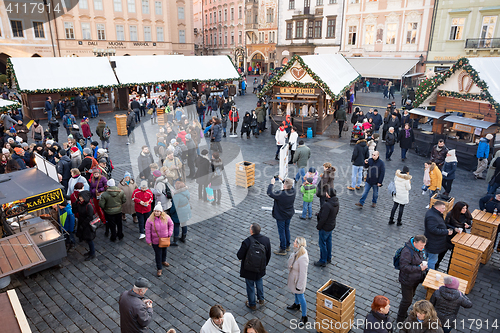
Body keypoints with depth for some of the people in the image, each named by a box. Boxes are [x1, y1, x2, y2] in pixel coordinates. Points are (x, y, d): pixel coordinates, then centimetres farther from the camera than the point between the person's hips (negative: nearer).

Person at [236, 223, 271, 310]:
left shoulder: (247, 242, -31)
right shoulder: (266, 240, -16)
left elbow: (239, 256, -23)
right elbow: (268, 255, -3)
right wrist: (264, 265, 13)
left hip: (248, 270, -4)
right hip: (261, 269, 4)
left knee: (250, 286, 18)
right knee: (259, 282, 31)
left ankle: (252, 304, 37)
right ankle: (261, 299, 47)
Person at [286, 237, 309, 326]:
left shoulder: (302, 258, -38)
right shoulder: (297, 251, -14)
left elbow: (303, 274, -29)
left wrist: (299, 286, -20)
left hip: (299, 280, -8)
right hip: (293, 277, 8)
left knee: (300, 297, 11)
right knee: (295, 292, 32)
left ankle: (304, 317, 31)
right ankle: (297, 304, 60)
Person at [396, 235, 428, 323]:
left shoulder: (420, 248, -3)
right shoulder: (407, 251, -32)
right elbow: (404, 267, -34)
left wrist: (424, 264, 0)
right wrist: (419, 268, -32)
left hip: (416, 279, 9)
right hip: (407, 281, -9)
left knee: (411, 296, 25)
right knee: (407, 300, 2)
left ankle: (404, 313, 47)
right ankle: (400, 320, 21)